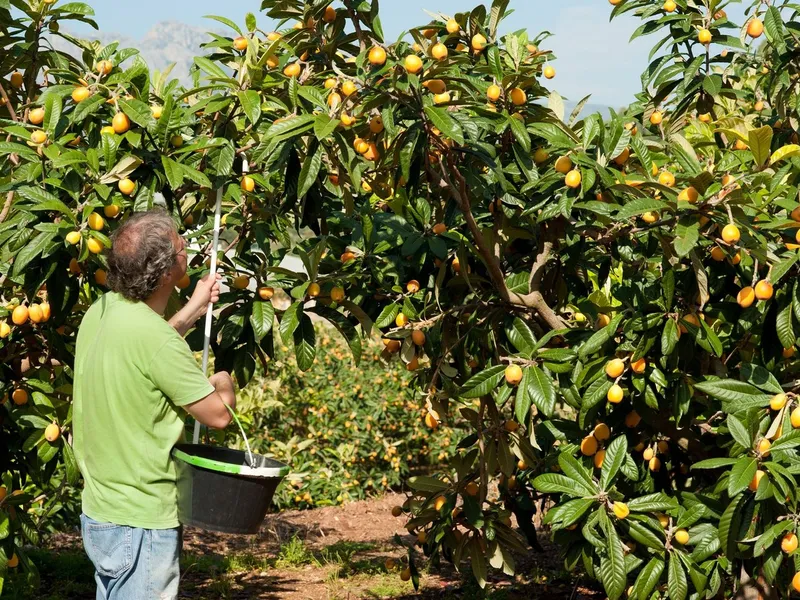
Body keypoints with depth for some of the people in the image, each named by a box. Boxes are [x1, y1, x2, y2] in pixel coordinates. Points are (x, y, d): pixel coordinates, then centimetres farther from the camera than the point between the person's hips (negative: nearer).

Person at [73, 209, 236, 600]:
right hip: (140, 523, -9)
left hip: (101, 512, 9)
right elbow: (217, 415, -15)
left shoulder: (101, 311, 0)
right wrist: (224, 383, 7)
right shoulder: (156, 338, -25)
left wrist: (193, 312, 19)